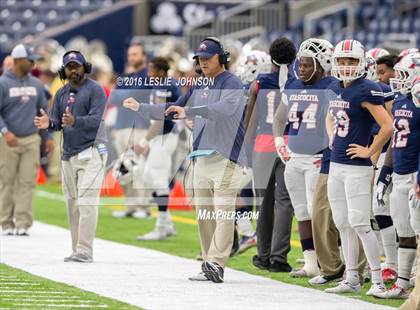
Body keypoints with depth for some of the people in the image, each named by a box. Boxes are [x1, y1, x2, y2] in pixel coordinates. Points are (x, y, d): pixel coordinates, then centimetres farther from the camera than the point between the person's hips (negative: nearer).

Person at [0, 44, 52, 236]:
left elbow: (43, 111, 18)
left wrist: (48, 136, 12)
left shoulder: (36, 84, 11)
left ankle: (23, 224, -3)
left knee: (27, 182, -4)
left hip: (31, 140, 3)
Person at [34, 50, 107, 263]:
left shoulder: (95, 90, -6)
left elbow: (95, 120, -17)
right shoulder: (62, 93, 15)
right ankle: (76, 250, 13)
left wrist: (74, 121, -35)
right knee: (72, 204, 7)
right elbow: (56, 122, 13)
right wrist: (48, 123, -12)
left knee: (86, 202, -13)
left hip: (91, 152, -7)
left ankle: (85, 251, -16)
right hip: (68, 155, 7)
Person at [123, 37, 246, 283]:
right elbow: (172, 111, 27)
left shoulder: (231, 84, -6)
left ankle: (216, 263, -21)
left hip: (226, 157, -8)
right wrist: (140, 108, 19)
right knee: (203, 214, 6)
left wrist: (188, 111, -36)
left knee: (223, 212, -13)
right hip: (201, 158, 8)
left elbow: (225, 108, -27)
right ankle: (209, 267, 9)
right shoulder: (200, 87, 20)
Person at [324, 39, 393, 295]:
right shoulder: (336, 90, 11)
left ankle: (378, 280, -3)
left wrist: (369, 151, -14)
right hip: (336, 165, 9)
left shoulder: (366, 91, -14)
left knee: (360, 224, -9)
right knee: (343, 224, 11)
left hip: (357, 168, -9)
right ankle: (352, 278, 19)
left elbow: (388, 127, -21)